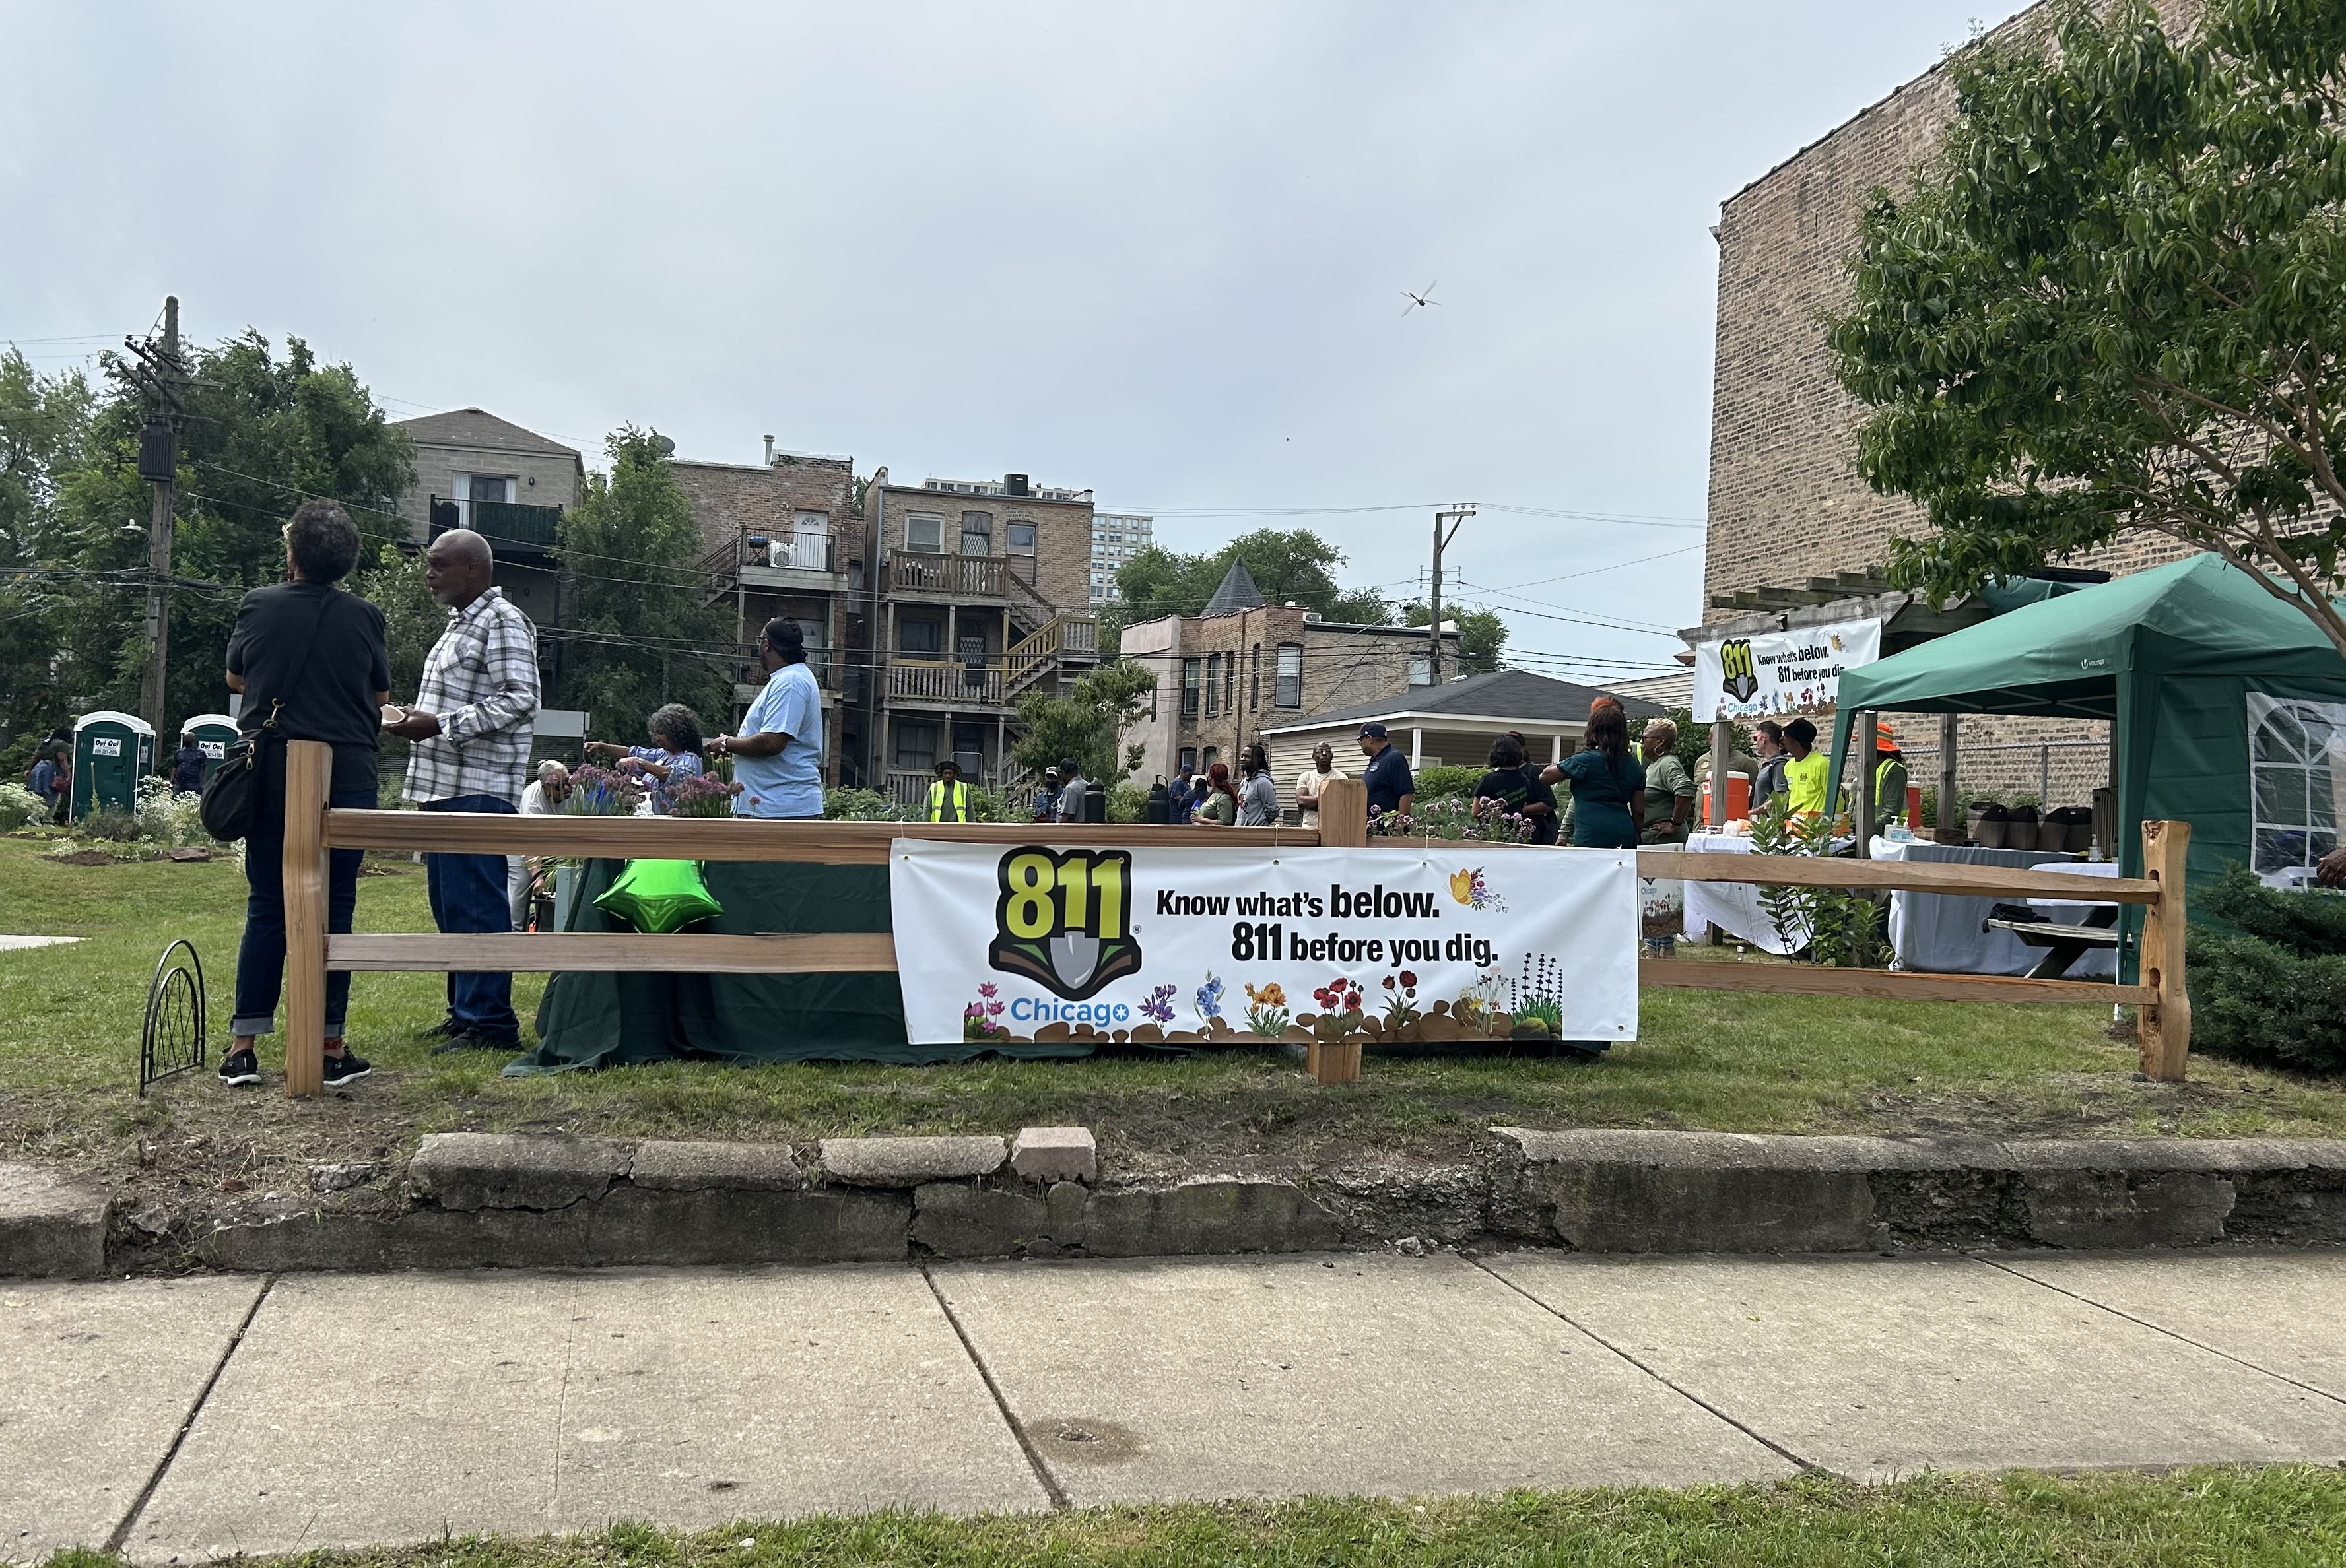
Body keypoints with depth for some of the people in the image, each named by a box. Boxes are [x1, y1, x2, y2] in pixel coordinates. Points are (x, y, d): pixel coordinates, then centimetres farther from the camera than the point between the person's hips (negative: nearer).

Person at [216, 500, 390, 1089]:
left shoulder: (259, 607, -1)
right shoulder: (365, 617, -3)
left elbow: (235, 679, 16)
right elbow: (381, 696, 11)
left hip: (272, 776, 1)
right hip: (346, 779, -1)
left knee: (266, 908, 8)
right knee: (333, 909, 4)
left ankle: (242, 1050, 8)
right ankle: (331, 1050, 6)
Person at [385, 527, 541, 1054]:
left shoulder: (503, 623, -9)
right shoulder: (461, 624, 22)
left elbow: (520, 700, -19)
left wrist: (440, 726, -20)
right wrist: (418, 720, 14)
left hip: (478, 792, -10)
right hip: (445, 788, 10)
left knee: (476, 905, -10)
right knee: (449, 904, 13)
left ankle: (490, 1024, -6)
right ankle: (465, 1011, 22)